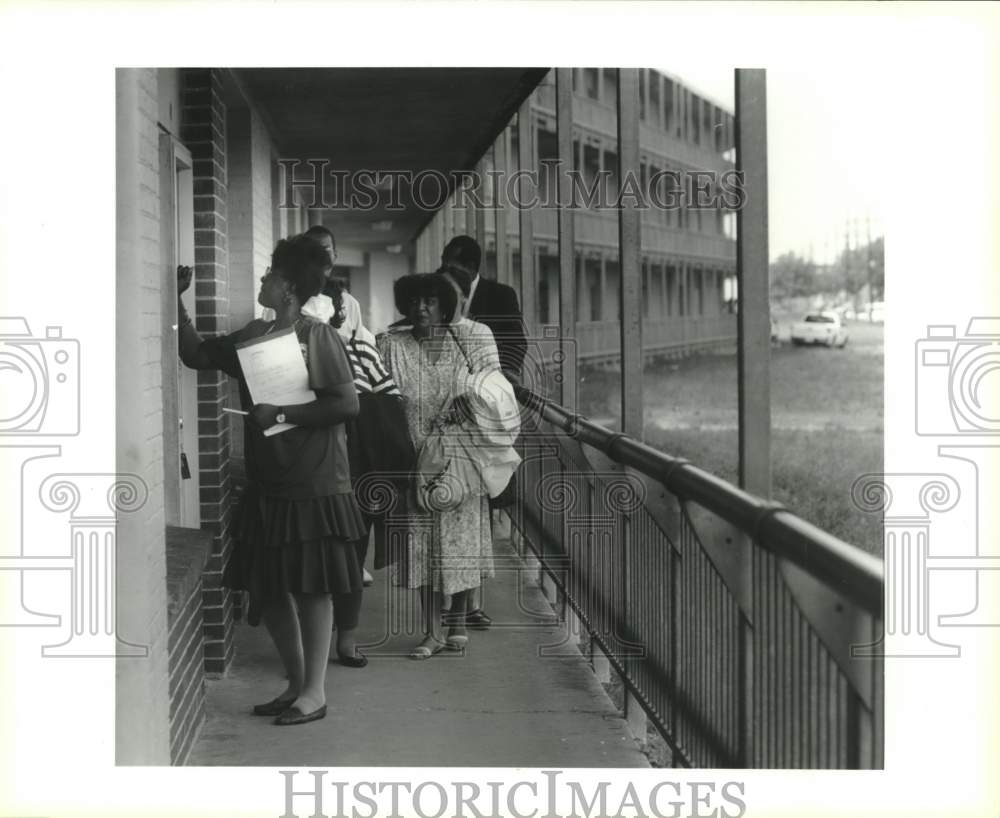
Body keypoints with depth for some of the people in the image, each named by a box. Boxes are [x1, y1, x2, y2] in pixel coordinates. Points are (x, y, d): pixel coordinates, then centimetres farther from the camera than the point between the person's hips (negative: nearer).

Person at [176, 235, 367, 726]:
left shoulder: (316, 335, -11)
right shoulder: (255, 335, 10)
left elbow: (347, 405, -18)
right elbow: (196, 355, 14)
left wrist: (281, 414, -16)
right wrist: (178, 301, 6)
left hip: (313, 486, -7)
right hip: (266, 484, 7)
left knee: (311, 586, 0)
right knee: (267, 588, 11)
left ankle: (314, 692, 9)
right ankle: (296, 683, 24)